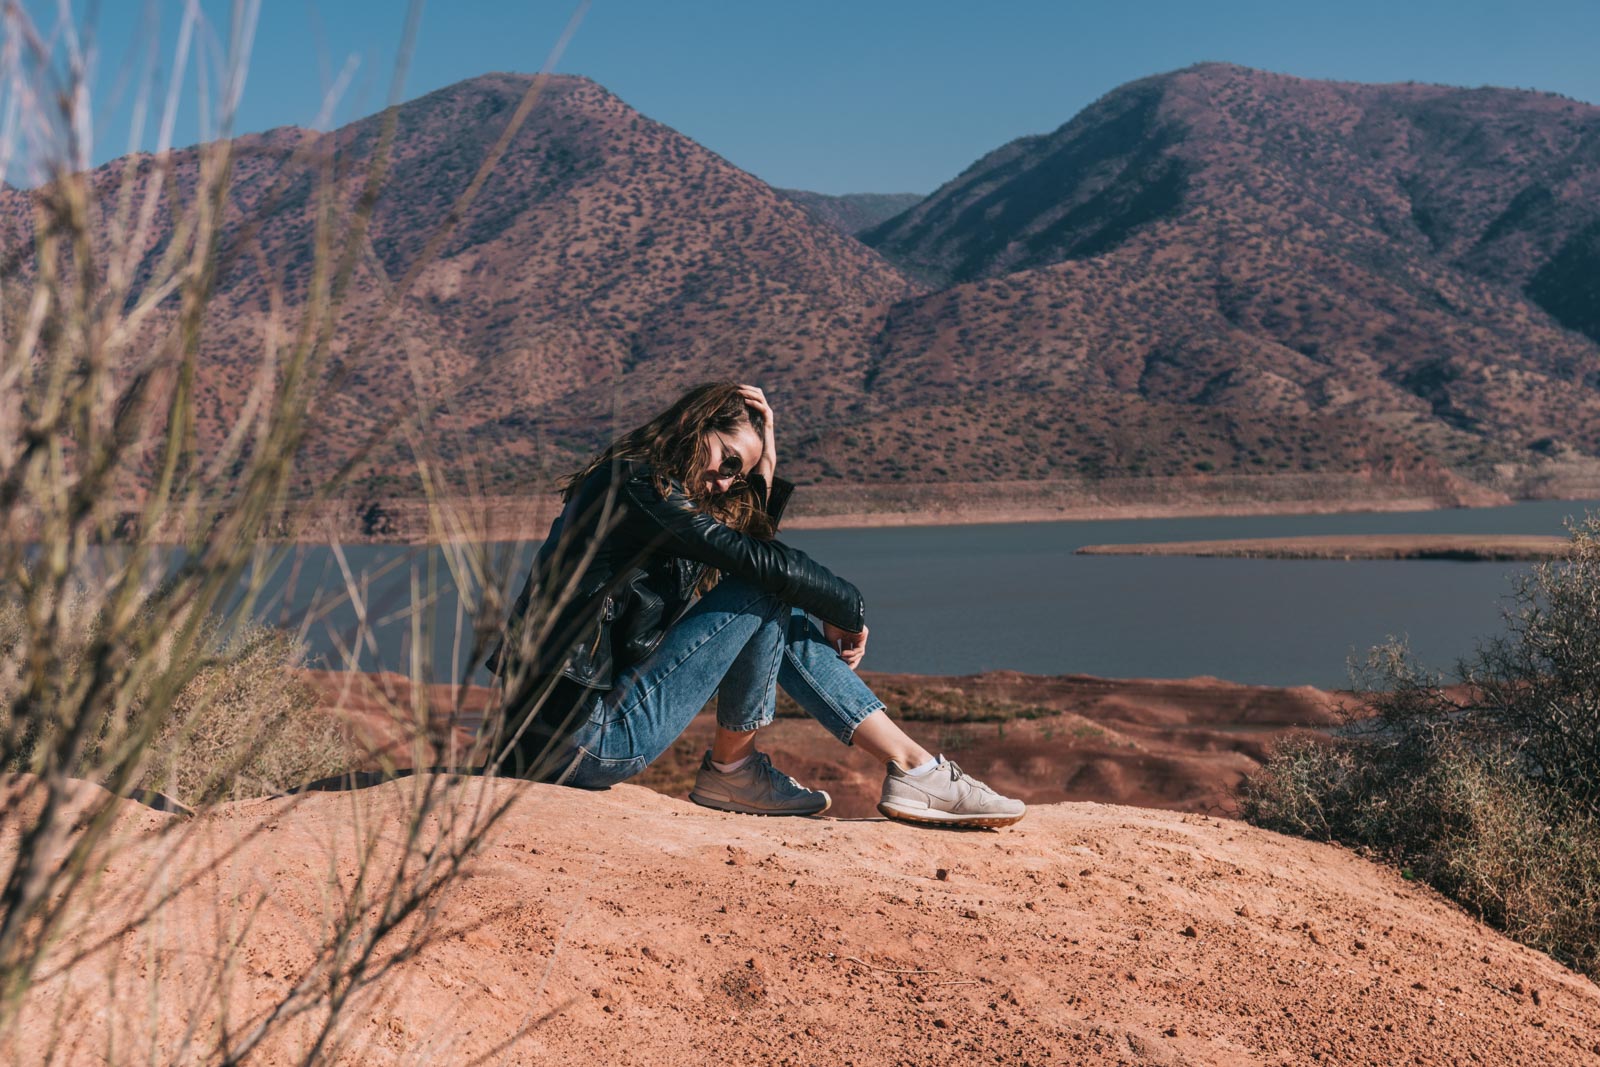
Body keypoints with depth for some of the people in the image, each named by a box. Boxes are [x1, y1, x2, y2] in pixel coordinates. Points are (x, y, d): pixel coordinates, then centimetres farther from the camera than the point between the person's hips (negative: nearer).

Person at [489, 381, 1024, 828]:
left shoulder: (649, 488, 17)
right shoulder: (634, 483, -14)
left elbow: (757, 544, 17)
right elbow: (765, 564, -17)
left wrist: (764, 472, 7)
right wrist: (851, 611, -3)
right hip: (583, 742, -10)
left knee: (780, 615, 7)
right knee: (763, 596, -12)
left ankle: (913, 766, 5)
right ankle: (731, 770, 3)